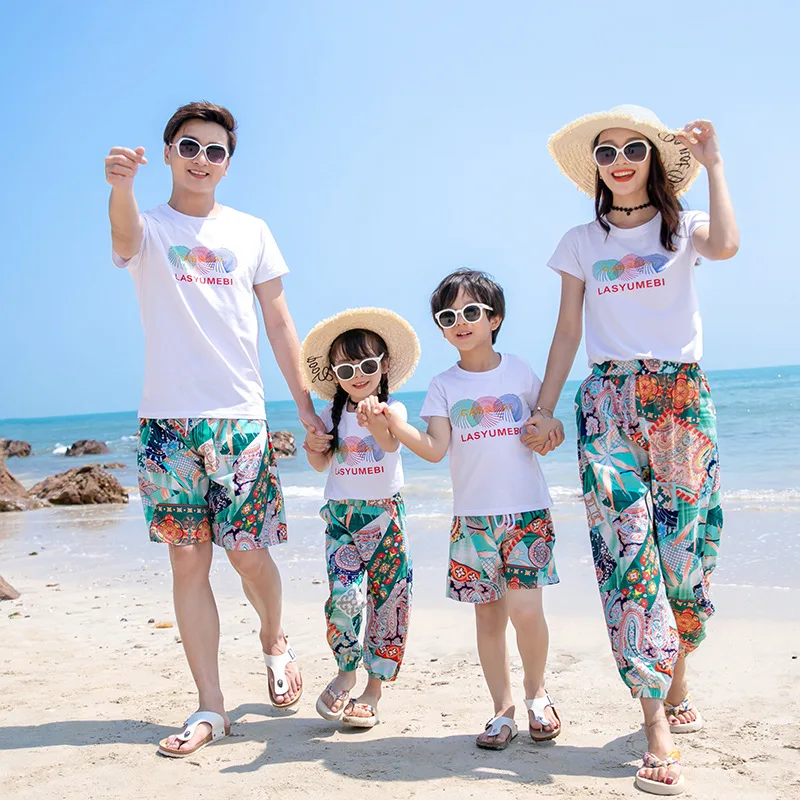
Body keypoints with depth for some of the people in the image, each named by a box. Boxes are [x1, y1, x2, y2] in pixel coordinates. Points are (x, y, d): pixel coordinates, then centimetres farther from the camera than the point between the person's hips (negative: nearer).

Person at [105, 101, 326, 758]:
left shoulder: (251, 231, 11)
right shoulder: (150, 228, 6)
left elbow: (279, 322, 11)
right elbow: (126, 237, -20)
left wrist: (307, 405, 5)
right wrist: (121, 184, -43)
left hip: (241, 417, 1)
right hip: (168, 419, 0)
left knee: (249, 553, 1)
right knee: (189, 560, 2)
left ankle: (275, 641, 33)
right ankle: (210, 708, 12)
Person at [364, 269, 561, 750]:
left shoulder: (520, 372, 6)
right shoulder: (444, 386, 6)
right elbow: (434, 449, -6)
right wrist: (395, 423, -21)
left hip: (527, 510, -1)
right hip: (472, 515, 1)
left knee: (525, 609, -10)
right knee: (488, 615, 6)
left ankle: (537, 692, 16)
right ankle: (503, 710, 20)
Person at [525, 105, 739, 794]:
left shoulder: (683, 227, 8)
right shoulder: (582, 242, 13)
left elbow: (725, 244, -17)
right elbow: (568, 331, 11)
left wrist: (713, 161, -7)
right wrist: (545, 408, 4)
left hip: (682, 398, 0)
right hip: (608, 404, 1)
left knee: (686, 549, 0)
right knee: (626, 552, -10)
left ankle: (675, 678, 28)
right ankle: (658, 727, -7)